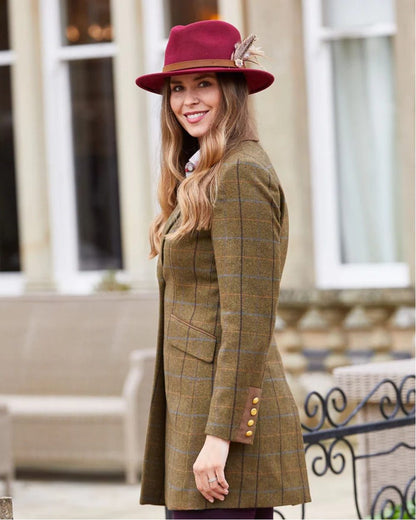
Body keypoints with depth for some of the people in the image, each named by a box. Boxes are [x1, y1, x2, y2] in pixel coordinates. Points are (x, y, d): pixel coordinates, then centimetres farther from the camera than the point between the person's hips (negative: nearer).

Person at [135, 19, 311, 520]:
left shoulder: (241, 175, -12)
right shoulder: (202, 179, 19)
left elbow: (249, 317, -18)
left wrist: (220, 435, -21)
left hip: (228, 410, -10)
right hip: (193, 407, 10)